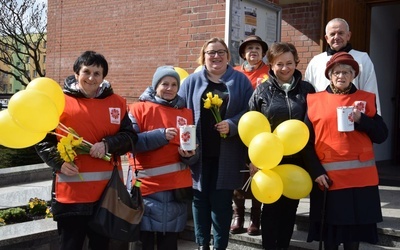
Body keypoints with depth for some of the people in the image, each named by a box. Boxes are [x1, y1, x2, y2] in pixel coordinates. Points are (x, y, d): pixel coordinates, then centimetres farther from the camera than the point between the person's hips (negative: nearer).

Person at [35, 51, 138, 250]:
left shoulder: (116, 102, 6)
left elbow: (130, 137, 5)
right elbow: (43, 139, 3)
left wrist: (108, 144, -13)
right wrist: (59, 162, -13)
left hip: (107, 190, 3)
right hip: (70, 192, -2)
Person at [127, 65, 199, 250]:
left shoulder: (186, 113, 11)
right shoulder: (139, 108, -1)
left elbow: (193, 148, 14)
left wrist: (189, 155, -8)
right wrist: (160, 135, -20)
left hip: (177, 186, 4)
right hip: (146, 185, -3)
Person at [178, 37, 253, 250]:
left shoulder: (240, 80, 7)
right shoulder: (192, 81, 8)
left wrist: (232, 125, -15)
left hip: (227, 154, -1)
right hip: (199, 152, 1)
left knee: (222, 199, 3)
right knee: (200, 198, 7)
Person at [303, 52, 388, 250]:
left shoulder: (366, 99, 7)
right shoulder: (315, 100, 3)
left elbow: (382, 135, 2)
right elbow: (307, 141, 0)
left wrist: (360, 119, -14)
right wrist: (316, 172, -9)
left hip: (359, 178, 1)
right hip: (327, 177, -1)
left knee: (355, 225, 7)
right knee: (330, 227, 7)